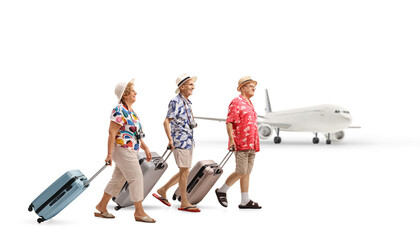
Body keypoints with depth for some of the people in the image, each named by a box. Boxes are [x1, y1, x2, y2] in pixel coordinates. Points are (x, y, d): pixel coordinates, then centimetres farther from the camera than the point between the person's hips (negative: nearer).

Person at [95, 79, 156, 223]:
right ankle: (139, 212, 1)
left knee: (118, 179, 14)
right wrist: (109, 154, -21)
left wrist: (145, 148, 19)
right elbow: (112, 133, -18)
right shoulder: (119, 111, -15)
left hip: (131, 150, 10)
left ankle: (101, 207, 24)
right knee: (136, 178, -7)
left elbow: (137, 133, 21)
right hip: (123, 150, -10)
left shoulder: (130, 110, 15)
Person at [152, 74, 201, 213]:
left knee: (184, 172, 11)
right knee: (185, 171, -6)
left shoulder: (187, 102, 16)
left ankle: (162, 191, 22)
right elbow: (166, 122, -16)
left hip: (189, 141, 9)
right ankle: (184, 203, 1)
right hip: (180, 141, -9)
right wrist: (170, 140, -23)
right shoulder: (176, 102, -11)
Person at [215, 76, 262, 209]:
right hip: (241, 144, -8)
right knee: (241, 172, -10)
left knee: (247, 172, 7)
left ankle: (245, 201, 9)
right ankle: (222, 191, 7)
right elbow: (229, 122, -13)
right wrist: (231, 139, -21)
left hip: (251, 145, 8)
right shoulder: (236, 102, -6)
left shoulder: (250, 104, 20)